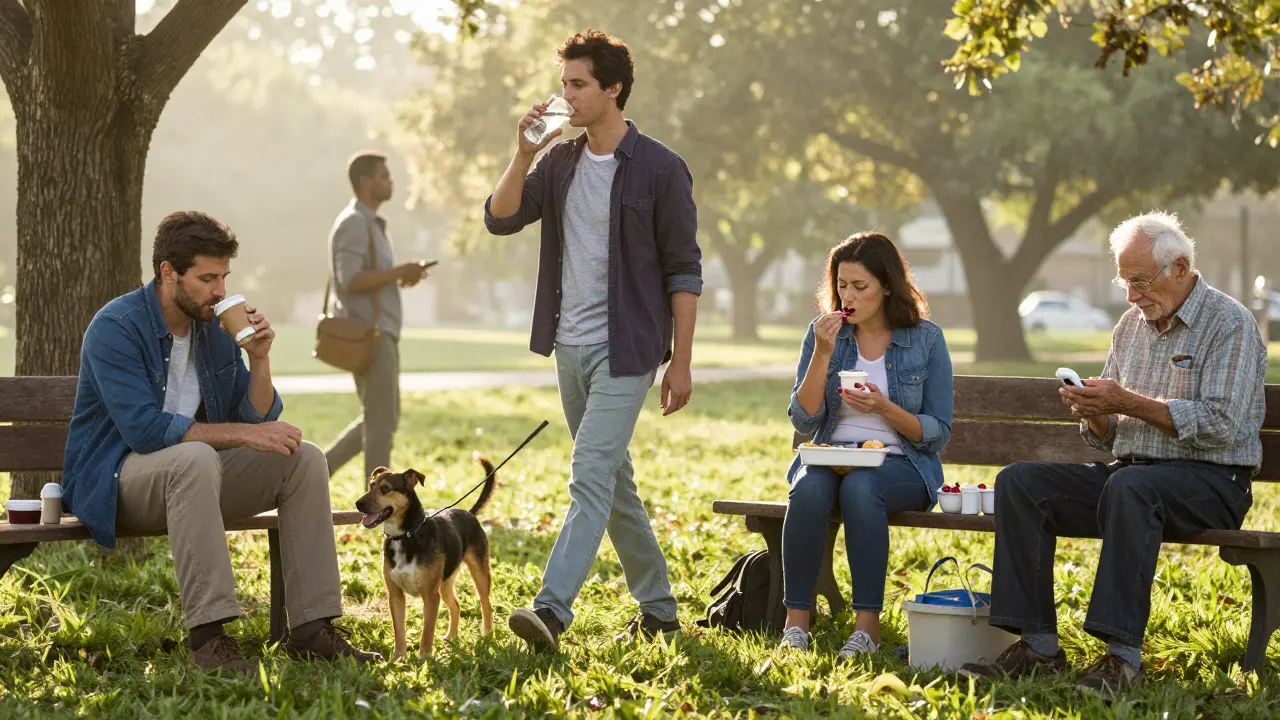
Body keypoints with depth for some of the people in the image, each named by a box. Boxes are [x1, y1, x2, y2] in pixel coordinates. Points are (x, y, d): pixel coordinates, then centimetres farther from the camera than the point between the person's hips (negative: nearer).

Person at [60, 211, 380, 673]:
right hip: (115, 479, -7)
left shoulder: (217, 326, 5)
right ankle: (209, 636, -41)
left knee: (305, 459, -10)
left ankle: (311, 628, -13)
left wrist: (259, 358, -12)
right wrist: (241, 433, -28)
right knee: (195, 458, -38)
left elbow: (260, 422, 6)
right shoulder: (116, 327, -17)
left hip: (192, 476, 7)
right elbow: (143, 429, -28)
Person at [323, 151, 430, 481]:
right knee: (381, 420, -6)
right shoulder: (353, 224, -13)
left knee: (382, 418, 14)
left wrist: (402, 277, 8)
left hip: (380, 333, 10)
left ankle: (321, 467, 17)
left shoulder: (371, 225, 19)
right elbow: (351, 281, -22)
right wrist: (400, 272, -17)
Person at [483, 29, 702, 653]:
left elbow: (684, 271, -6)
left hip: (625, 349, -7)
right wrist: (524, 155, -10)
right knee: (613, 481, 13)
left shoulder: (659, 170, -8)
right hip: (570, 345, 7)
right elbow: (500, 219, 2)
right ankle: (657, 608, 24)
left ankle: (552, 609, -23)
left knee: (591, 476, -15)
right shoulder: (560, 163, 9)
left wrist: (681, 362, -9)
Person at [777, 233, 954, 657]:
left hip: (900, 466, -2)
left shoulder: (926, 340, -1)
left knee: (860, 487, -36)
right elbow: (804, 422, -2)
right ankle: (796, 623, -28)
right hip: (831, 457, 2)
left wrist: (884, 408, -17)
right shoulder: (824, 333, 5)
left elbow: (938, 434, -1)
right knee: (809, 488, -33)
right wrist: (822, 355, -13)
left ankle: (867, 626, -31)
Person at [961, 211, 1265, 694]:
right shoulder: (1132, 325, 16)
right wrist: (1093, 413, -6)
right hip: (1129, 470, 7)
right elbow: (1107, 436, 19)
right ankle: (1038, 644, -18)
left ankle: (1123, 654, -38)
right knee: (1019, 482, -13)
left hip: (1210, 481, -7)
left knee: (1128, 486, -39)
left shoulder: (1229, 324, -5)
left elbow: (1221, 426, -17)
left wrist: (1129, 403, -18)